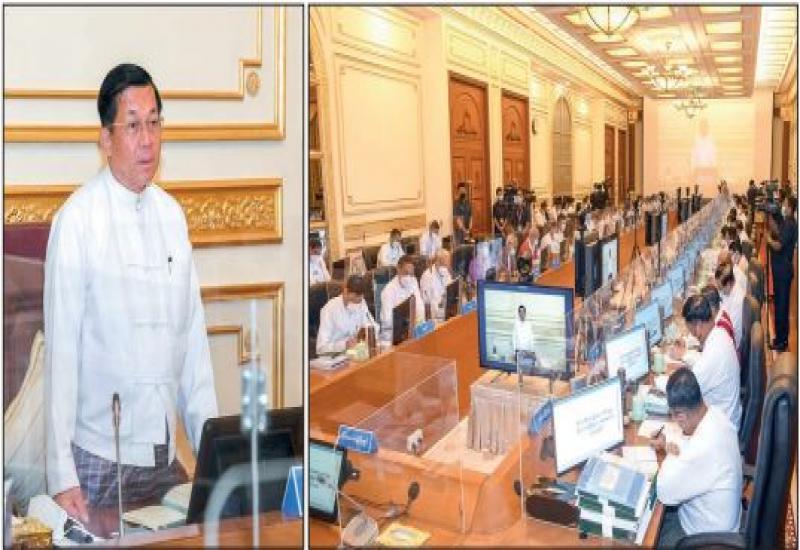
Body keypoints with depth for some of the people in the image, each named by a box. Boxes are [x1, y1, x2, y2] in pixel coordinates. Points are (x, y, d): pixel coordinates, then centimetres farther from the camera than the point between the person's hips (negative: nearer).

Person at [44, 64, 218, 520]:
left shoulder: (173, 214, 4)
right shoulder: (77, 218, -12)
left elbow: (194, 337, 5)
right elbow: (61, 348, -12)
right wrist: (61, 475, -13)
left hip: (167, 455, 5)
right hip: (99, 456, -4)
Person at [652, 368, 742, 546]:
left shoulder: (703, 449, -40)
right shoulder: (715, 413, -13)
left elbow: (664, 492, -29)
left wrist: (672, 456, -15)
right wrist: (670, 443, -4)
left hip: (707, 536, -8)